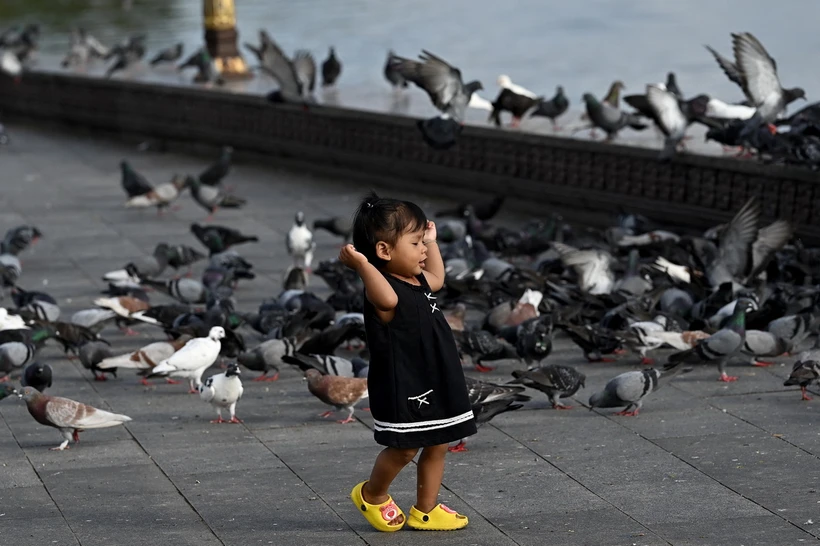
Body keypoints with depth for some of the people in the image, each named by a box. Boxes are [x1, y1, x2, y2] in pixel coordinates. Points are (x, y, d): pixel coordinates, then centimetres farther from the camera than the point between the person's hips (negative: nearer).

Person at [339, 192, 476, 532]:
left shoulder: (417, 281, 10)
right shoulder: (383, 288, -19)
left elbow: (437, 278, 34)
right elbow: (388, 300, -45)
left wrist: (432, 241, 32)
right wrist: (362, 265, -48)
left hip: (435, 384, 9)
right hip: (403, 386, -9)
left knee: (437, 446, 13)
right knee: (404, 449, -2)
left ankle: (425, 511, 24)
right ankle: (372, 495, 24)